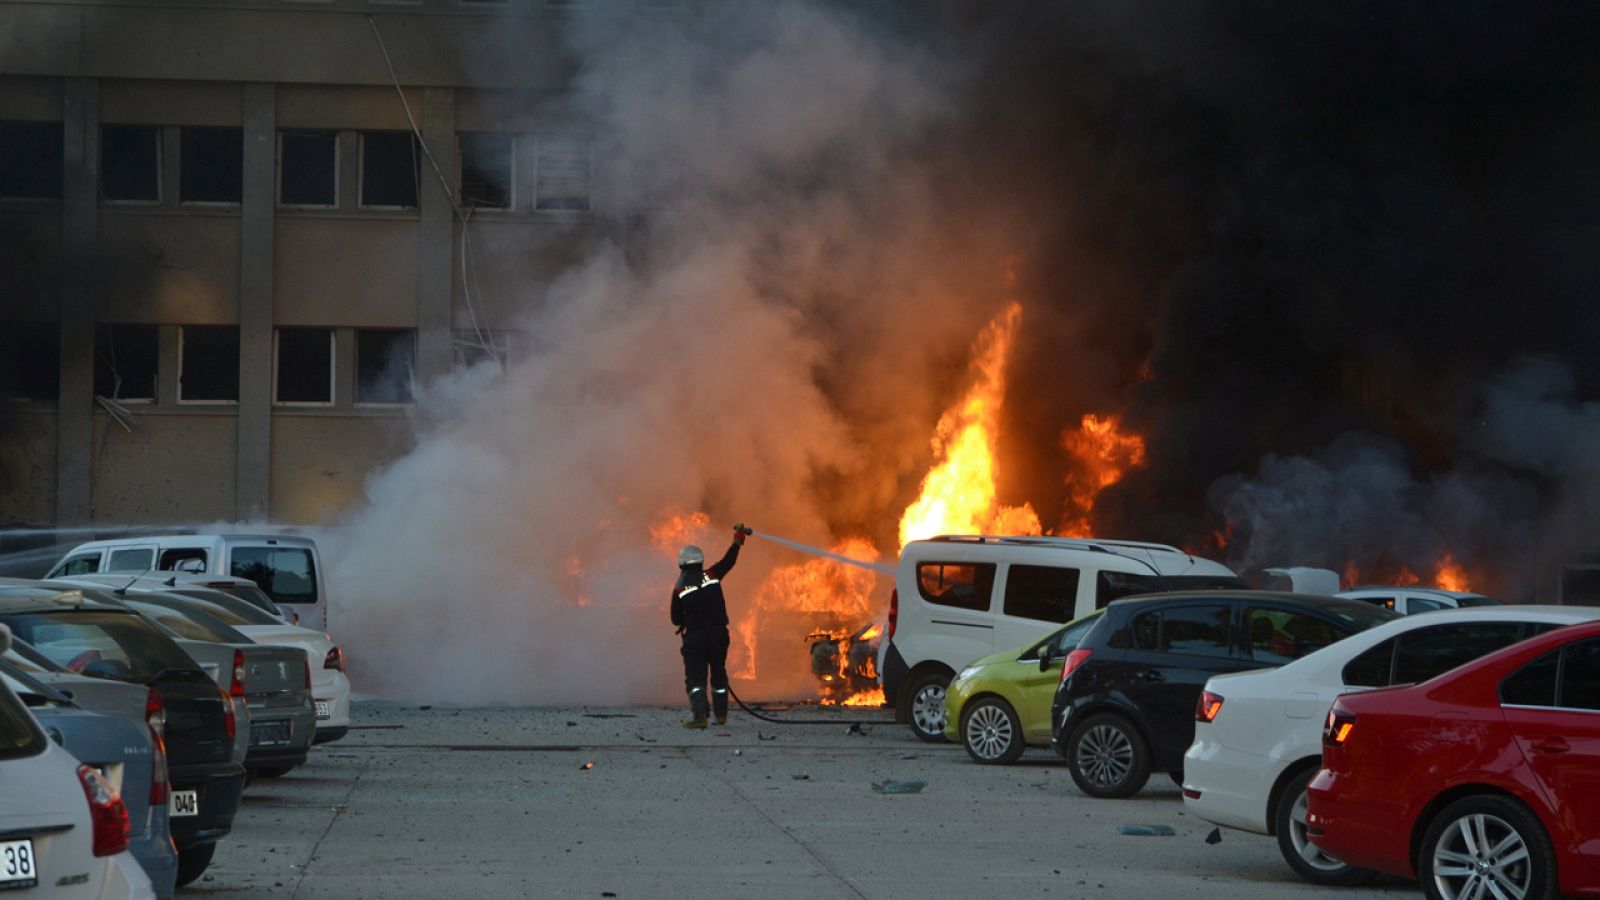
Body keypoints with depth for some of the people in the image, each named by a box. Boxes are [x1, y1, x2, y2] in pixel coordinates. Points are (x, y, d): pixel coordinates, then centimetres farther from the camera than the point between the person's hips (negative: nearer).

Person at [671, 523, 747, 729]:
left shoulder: (679, 589, -4)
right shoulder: (711, 576, -3)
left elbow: (676, 619, 3)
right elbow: (728, 561, 11)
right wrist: (737, 540, 26)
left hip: (694, 637, -2)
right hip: (718, 633, 2)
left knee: (695, 678, -2)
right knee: (719, 673, 18)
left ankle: (700, 714, -21)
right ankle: (721, 714, 26)